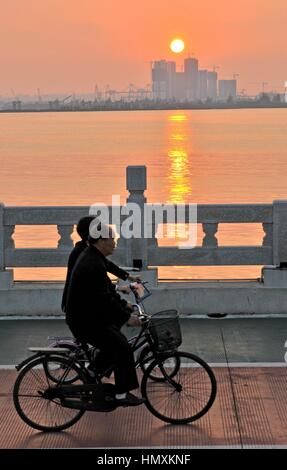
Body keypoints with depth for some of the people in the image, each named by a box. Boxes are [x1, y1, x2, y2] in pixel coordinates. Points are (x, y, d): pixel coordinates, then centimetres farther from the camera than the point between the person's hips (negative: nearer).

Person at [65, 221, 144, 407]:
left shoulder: (92, 256, 9)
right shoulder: (93, 265, -25)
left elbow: (107, 289, 16)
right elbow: (104, 299, -26)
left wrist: (124, 305, 11)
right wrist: (127, 316, -21)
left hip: (88, 313, 11)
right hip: (84, 322, -11)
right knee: (123, 348, -12)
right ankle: (122, 395, -5)